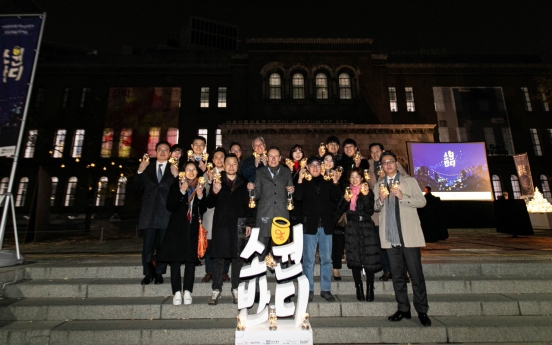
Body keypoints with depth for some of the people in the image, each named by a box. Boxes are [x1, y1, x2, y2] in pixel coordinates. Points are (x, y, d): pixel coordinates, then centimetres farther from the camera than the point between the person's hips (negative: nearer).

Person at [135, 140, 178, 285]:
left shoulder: (174, 169, 5)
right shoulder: (147, 167, 12)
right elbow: (138, 186, 6)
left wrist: (176, 176, -19)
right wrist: (140, 171, -8)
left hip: (166, 212, -1)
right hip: (149, 212, 2)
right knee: (147, 245, 5)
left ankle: (159, 273, 21)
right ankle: (148, 273, 20)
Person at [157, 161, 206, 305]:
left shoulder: (200, 187, 9)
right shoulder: (176, 185, 3)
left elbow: (203, 210, 7)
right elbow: (170, 206, -6)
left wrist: (200, 196, -10)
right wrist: (181, 192, -15)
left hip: (193, 228, 2)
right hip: (177, 227, -1)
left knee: (191, 260, 3)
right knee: (175, 260, -1)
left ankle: (187, 292, 12)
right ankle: (177, 292, 8)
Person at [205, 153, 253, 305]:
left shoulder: (244, 183, 9)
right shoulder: (218, 181, 6)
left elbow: (248, 205, 7)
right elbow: (210, 204, 1)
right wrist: (214, 191, -17)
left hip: (239, 225, 1)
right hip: (221, 224, 0)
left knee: (238, 258, 6)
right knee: (218, 258, 3)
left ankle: (236, 289, 19)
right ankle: (216, 290, 16)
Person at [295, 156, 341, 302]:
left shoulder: (328, 182, 8)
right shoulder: (304, 183, 3)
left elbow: (336, 198, -3)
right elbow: (298, 197, -14)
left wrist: (335, 183, -13)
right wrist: (300, 179, -18)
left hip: (326, 225, 2)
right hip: (310, 225, -2)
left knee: (326, 259, 9)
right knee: (309, 259, 5)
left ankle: (326, 289, 21)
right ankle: (309, 290, 16)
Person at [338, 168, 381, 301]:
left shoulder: (368, 191, 1)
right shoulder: (347, 191, 9)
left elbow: (370, 211, -8)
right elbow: (341, 209, 5)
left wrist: (366, 196, -19)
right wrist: (346, 200, -13)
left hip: (366, 227, -2)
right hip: (352, 228, 2)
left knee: (369, 260, -3)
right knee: (354, 260, 4)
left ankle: (370, 290, 11)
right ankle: (359, 289, 17)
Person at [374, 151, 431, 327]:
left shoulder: (409, 181, 6)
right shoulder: (379, 185, 13)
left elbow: (422, 201, -2)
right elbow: (376, 208, 12)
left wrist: (402, 197, -16)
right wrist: (381, 200, -9)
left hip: (409, 234, -2)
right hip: (390, 235, 3)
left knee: (416, 274, 0)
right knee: (397, 274, 9)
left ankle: (422, 311, 13)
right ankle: (403, 309, 19)